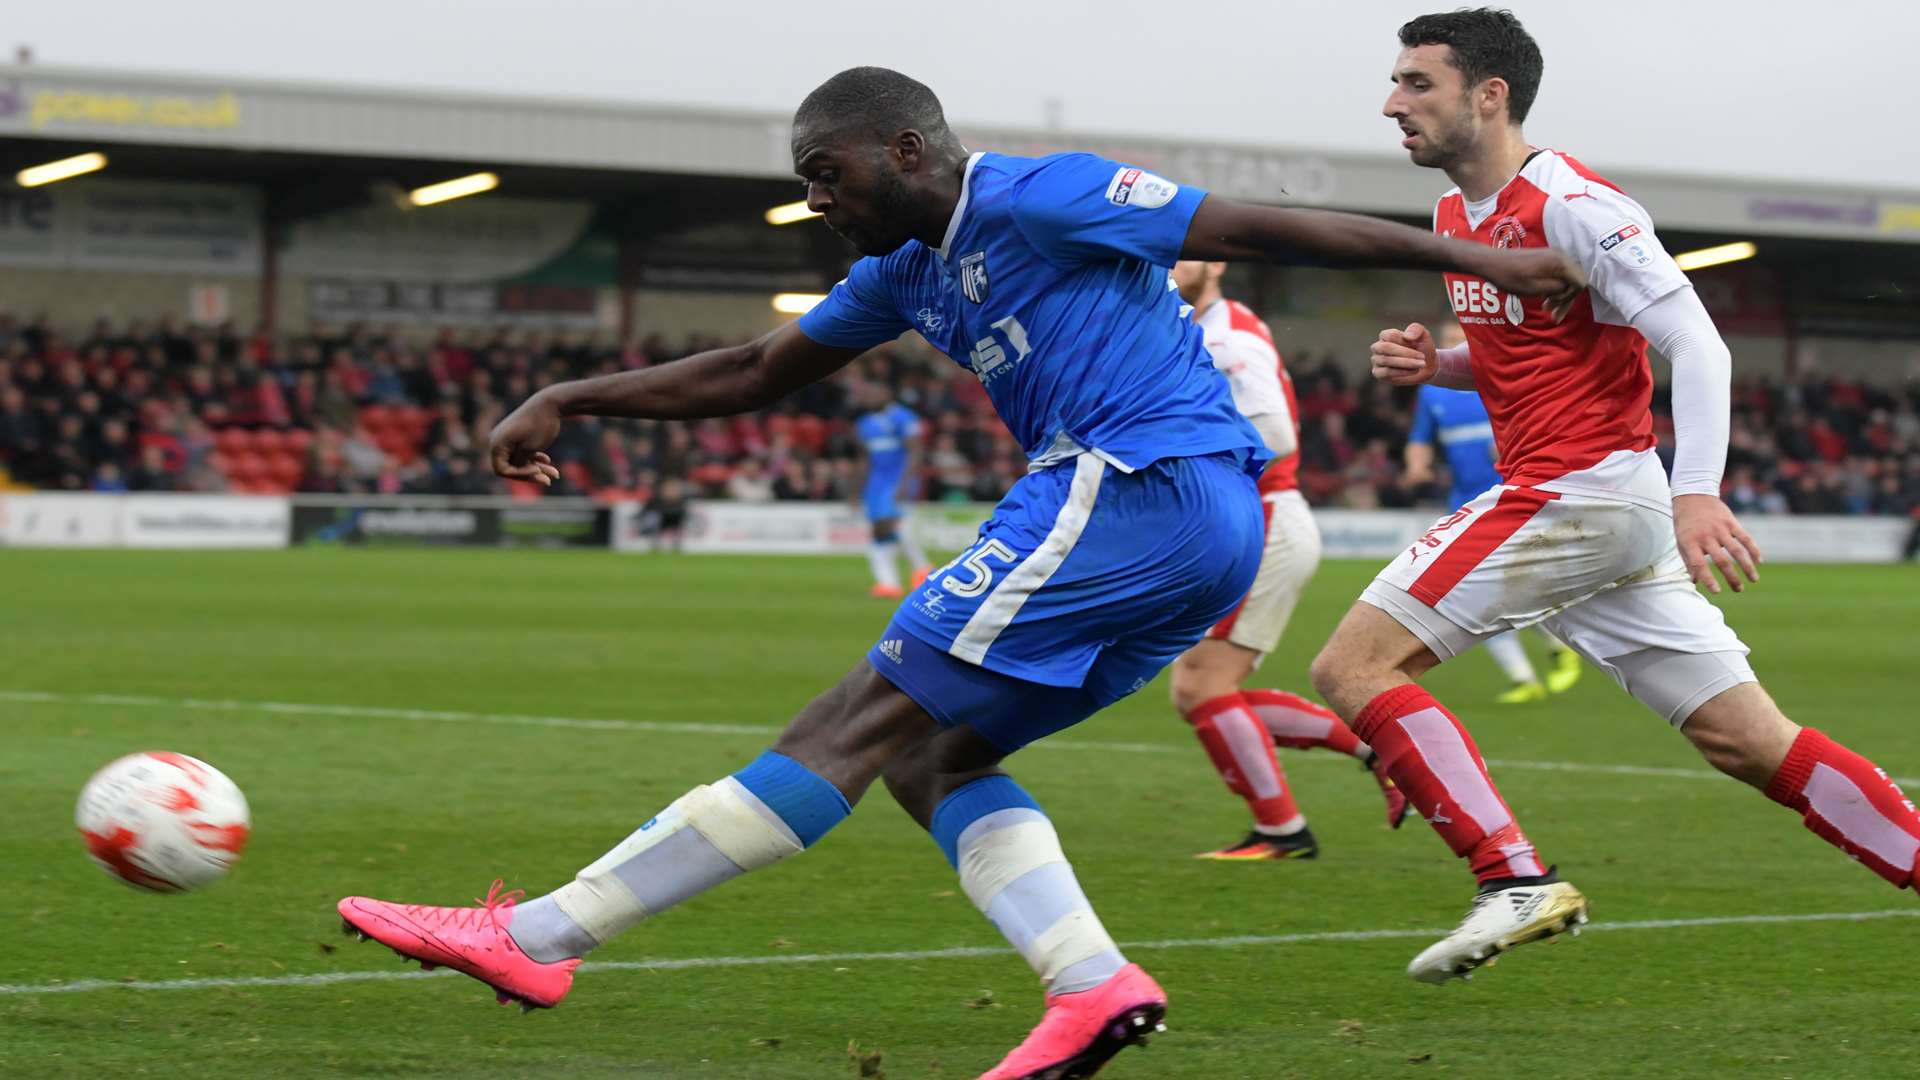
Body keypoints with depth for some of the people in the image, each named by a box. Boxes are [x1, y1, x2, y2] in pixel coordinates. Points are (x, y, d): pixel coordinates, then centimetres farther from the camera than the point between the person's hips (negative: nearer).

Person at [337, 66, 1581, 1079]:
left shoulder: (1035, 198, -5)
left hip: (1133, 488, -10)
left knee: (861, 723, -10)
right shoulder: (908, 272, 21)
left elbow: (1264, 226, -4)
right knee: (928, 756, 9)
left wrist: (1476, 257, -3)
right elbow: (755, 373, 29)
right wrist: (570, 398, 23)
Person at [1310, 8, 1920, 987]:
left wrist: (1696, 492, -31)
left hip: (1581, 493, -9)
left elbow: (1697, 345, -18)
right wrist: (1431, 364, 8)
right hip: (1581, 506, 9)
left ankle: (1517, 880, -15)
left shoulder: (1570, 205, -13)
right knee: (1753, 746, 6)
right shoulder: (1457, 216, 15)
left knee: (1352, 667, -12)